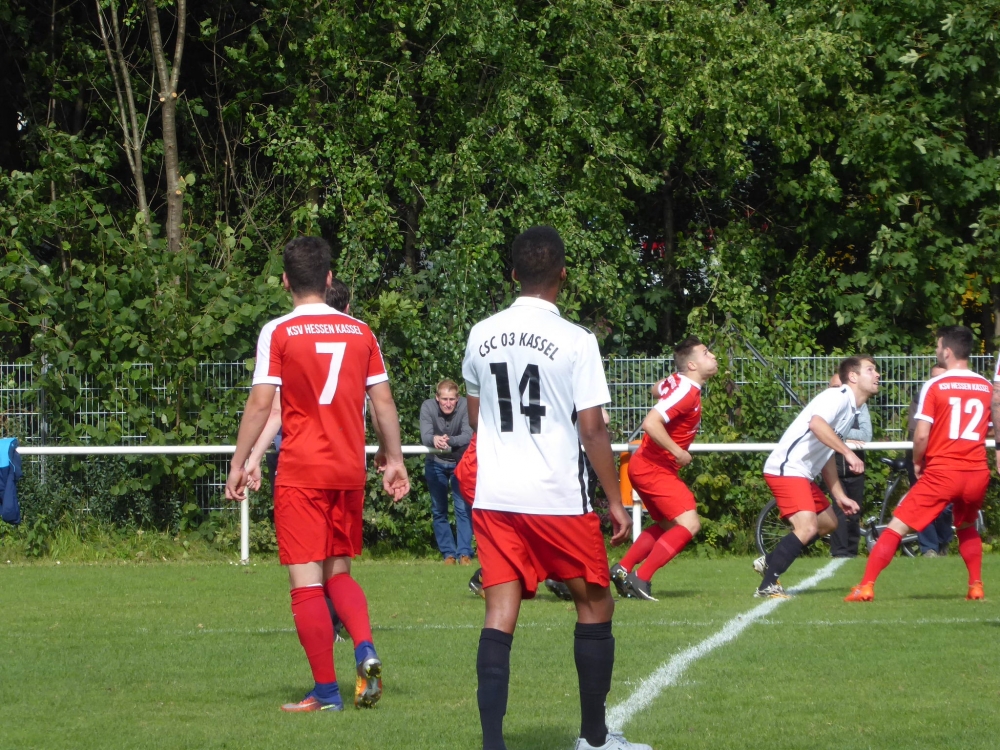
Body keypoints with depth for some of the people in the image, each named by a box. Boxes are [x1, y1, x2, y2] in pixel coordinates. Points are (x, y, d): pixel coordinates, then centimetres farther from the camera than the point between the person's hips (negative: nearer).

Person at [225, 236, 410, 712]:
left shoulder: (278, 333, -5)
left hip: (300, 472, -4)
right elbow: (383, 401, 8)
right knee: (339, 572, 18)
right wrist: (393, 459, 17)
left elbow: (260, 403, -9)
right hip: (350, 471, 4)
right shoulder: (360, 332, 6)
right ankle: (366, 651, -7)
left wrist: (239, 463, -3)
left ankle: (326, 691, -2)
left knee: (306, 582, -1)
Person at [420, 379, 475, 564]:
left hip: (460, 462, -1)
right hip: (436, 463, 1)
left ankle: (464, 553, -3)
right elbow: (425, 436, -32)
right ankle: (448, 553, 13)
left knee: (463, 508, -7)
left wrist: (449, 440, -54)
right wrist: (434, 439, -56)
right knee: (438, 511, 5)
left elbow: (468, 435, -34)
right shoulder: (428, 407, -22)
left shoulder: (465, 407, -25)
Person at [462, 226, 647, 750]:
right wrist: (616, 502, -1)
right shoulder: (575, 341, -9)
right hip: (559, 499, -4)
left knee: (500, 613, 0)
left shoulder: (481, 336, 6)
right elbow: (592, 429, -10)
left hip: (494, 496, 4)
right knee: (594, 605, 13)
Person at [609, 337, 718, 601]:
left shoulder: (678, 382, 6)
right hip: (653, 468, -10)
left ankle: (622, 570, 23)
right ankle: (640, 579, -15)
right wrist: (678, 453, -24)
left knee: (668, 525, 22)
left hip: (648, 466, 10)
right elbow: (651, 423, -32)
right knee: (689, 524, -16)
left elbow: (659, 389, 30)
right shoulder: (686, 392, -22)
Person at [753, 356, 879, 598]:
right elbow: (816, 424, -33)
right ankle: (767, 585, -14)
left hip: (803, 473, 11)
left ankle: (770, 562, 26)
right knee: (807, 528, -22)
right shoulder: (839, 396, -12)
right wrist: (848, 452, -35)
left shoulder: (852, 410, 18)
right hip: (786, 469, -11)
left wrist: (840, 496, 22)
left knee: (828, 522, 21)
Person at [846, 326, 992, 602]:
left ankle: (866, 586, -5)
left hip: (941, 472, -4)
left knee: (896, 527, 1)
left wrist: (917, 462, 7)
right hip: (977, 472, 4)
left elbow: (922, 434, -9)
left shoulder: (934, 386, -6)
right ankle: (976, 586, 23)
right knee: (967, 527, 31)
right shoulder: (987, 387, 6)